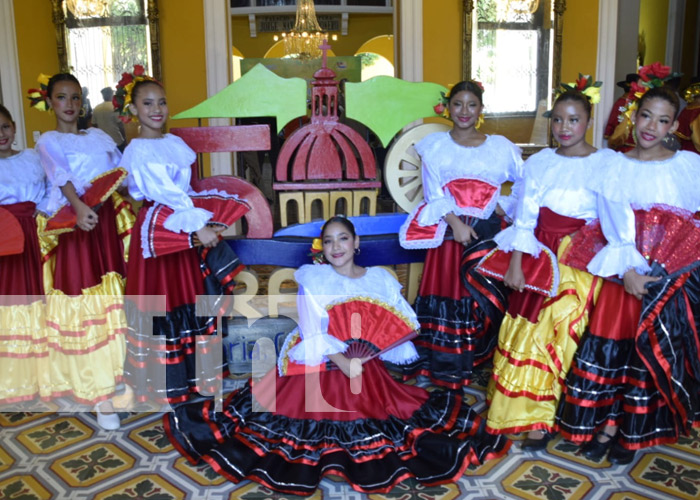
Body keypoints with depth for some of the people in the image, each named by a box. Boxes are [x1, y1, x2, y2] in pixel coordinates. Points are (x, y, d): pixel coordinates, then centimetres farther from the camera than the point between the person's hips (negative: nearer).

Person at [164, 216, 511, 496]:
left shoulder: (381, 278, 10)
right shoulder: (312, 278, 4)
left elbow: (407, 325, 6)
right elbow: (314, 334, -7)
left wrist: (379, 343, -12)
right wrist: (343, 363, -20)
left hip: (369, 373, 2)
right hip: (320, 370, -1)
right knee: (312, 423, -13)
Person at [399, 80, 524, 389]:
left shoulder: (500, 147, 9)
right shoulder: (435, 146, 7)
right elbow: (434, 194, -2)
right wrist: (456, 223, -15)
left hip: (486, 233, 1)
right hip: (447, 231, 0)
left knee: (483, 297, -2)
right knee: (446, 297, 1)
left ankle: (478, 370, 12)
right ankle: (444, 370, 13)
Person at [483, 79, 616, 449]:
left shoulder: (608, 163, -1)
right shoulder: (538, 163, 8)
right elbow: (524, 218, 4)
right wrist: (515, 264, -3)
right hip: (541, 255, 3)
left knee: (562, 323, -11)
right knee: (528, 326, -1)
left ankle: (540, 418, 4)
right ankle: (534, 413, 13)